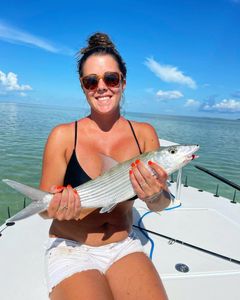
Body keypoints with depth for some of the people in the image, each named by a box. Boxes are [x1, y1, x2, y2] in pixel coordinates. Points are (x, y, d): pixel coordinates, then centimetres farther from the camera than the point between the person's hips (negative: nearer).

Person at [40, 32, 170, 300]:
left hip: (124, 247, 2)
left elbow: (162, 205, -5)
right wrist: (57, 208, -28)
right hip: (70, 249, -1)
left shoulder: (144, 133, -6)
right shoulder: (63, 135, -11)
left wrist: (154, 197, -27)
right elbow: (45, 208, -7)